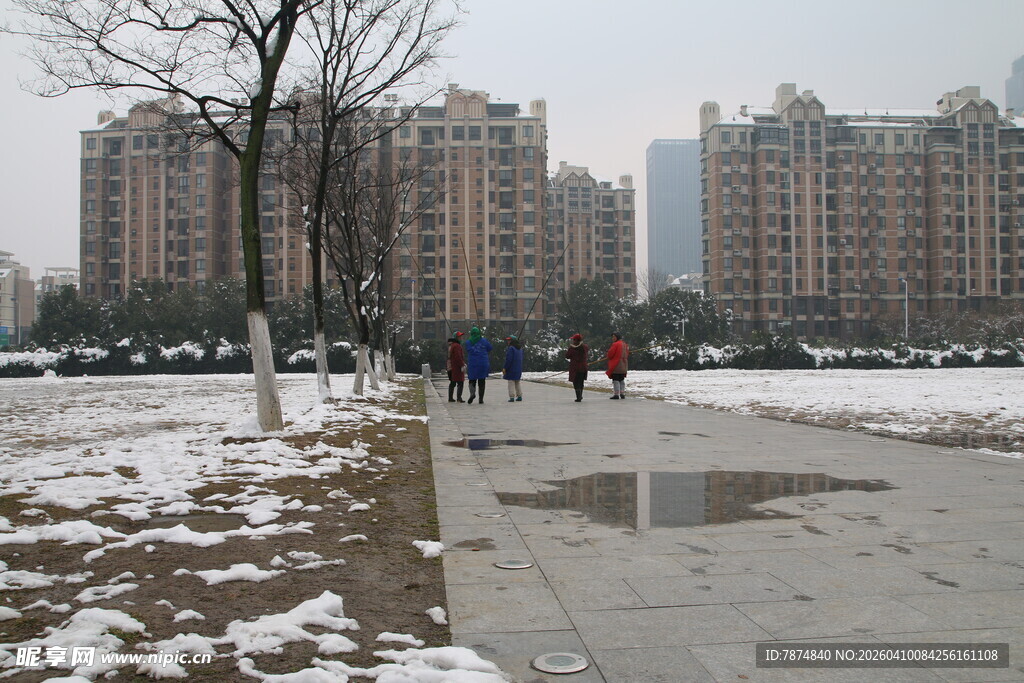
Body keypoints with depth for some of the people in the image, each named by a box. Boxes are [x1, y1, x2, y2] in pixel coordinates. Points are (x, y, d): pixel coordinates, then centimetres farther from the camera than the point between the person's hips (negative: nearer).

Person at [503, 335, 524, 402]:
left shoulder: (511, 348, -16)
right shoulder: (520, 348, 11)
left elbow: (508, 359, -19)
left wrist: (505, 368, -12)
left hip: (511, 369, -8)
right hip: (519, 369, 8)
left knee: (511, 382, -5)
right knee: (518, 382, 16)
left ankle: (512, 397, -8)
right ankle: (519, 396, 17)